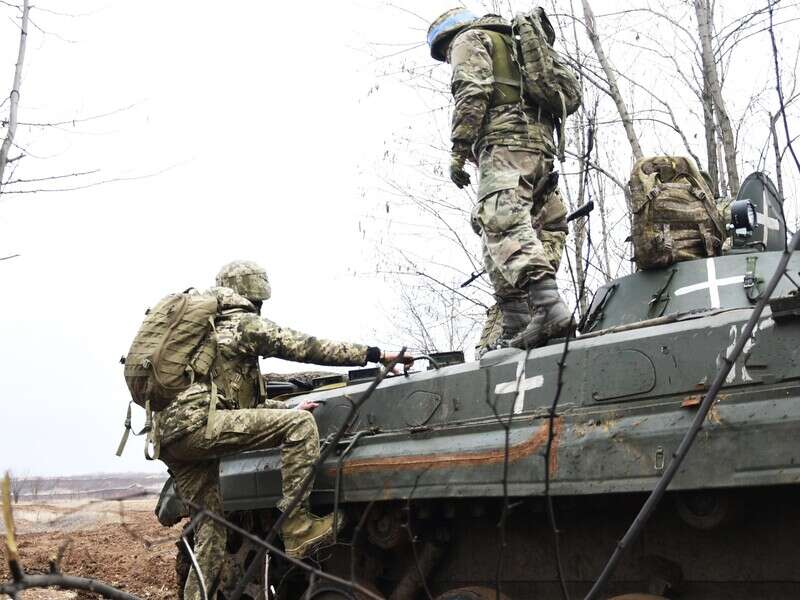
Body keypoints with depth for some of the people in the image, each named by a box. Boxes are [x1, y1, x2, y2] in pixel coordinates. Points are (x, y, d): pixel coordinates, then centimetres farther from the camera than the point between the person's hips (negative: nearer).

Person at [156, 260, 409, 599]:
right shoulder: (243, 323, 4)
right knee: (300, 426, -13)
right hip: (197, 423, -10)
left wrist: (286, 409, 33)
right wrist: (373, 354, 2)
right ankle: (297, 528, -14)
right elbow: (305, 348, -1)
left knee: (213, 525, 16)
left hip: (169, 437, 10)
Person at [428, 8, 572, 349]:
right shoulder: (511, 43, 37)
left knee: (504, 223, -23)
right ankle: (516, 331, -3)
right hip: (541, 143, 9)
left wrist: (459, 149, -12)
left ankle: (549, 306, -41)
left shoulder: (469, 39, 12)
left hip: (505, 138, -9)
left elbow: (473, 91, -8)